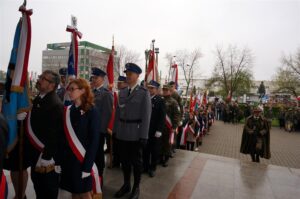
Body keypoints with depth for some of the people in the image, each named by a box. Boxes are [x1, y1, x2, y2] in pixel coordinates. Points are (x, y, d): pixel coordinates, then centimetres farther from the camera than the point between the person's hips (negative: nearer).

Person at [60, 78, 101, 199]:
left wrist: (87, 166, -15)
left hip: (82, 160, -4)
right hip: (67, 159, 5)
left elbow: (94, 140, -13)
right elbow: (64, 137, 4)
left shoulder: (92, 112, -11)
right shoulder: (67, 111, 4)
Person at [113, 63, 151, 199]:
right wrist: (115, 130, 7)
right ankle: (126, 185, 35)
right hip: (122, 134, 5)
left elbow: (146, 115, -11)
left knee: (136, 161, 10)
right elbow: (118, 112, 10)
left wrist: (144, 136, -14)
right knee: (124, 160, 16)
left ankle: (136, 187, 28)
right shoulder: (122, 92, 9)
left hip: (136, 134, -5)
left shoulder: (144, 93, -7)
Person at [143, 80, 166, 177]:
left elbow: (162, 117, -9)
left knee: (154, 151, 10)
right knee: (145, 150, 11)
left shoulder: (160, 101, -6)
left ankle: (152, 168, 26)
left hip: (155, 131, -3)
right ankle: (145, 166, 27)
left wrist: (159, 130, -13)